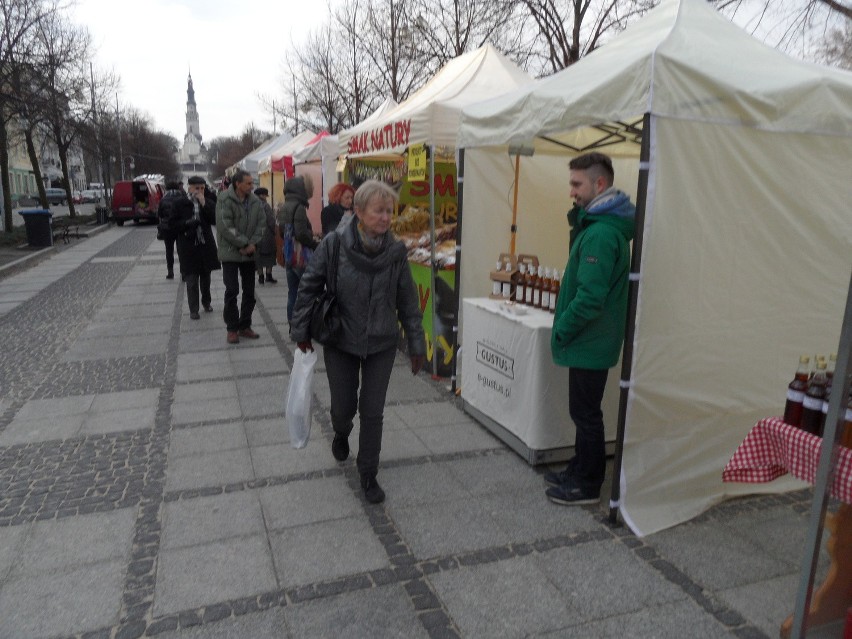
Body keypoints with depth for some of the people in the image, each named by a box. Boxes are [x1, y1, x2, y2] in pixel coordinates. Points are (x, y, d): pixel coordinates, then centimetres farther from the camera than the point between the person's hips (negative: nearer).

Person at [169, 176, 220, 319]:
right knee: (191, 279, 0)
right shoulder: (180, 204, -1)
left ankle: (206, 302, 35)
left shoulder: (209, 203, 4)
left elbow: (215, 220, -11)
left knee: (205, 276, 16)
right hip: (188, 247, -2)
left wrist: (204, 204, -16)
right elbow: (172, 225, -2)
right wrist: (188, 223, -17)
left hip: (206, 246, 2)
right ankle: (193, 309, 9)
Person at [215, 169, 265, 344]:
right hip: (230, 252, -5)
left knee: (249, 291, 9)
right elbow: (225, 227, -18)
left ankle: (244, 326, 22)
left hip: (249, 253, 5)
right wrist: (243, 244, -17)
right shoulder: (225, 200, -12)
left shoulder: (255, 201, 3)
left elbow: (261, 223, 2)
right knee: (232, 291, -3)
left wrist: (253, 244, -11)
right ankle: (232, 328, 9)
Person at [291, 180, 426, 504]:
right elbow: (309, 286, -5)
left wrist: (416, 344, 1)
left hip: (382, 344, 1)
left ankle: (368, 474, 26)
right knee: (343, 406, 12)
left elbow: (407, 302, -3)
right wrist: (301, 331, -2)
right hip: (341, 343, -1)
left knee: (373, 412, 6)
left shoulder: (396, 251, -10)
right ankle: (341, 434, 50)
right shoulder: (334, 244, -16)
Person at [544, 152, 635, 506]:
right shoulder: (599, 224, 11)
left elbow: (591, 296, -26)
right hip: (592, 339, 10)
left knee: (585, 413, 4)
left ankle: (587, 485, 19)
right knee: (584, 411, 20)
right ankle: (580, 470, 35)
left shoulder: (600, 234, -23)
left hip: (589, 342, -10)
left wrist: (562, 329, -16)